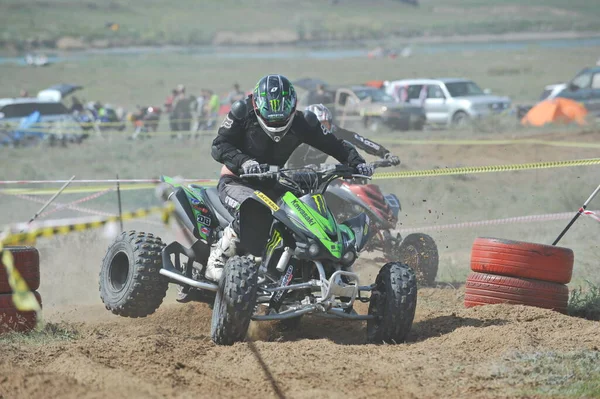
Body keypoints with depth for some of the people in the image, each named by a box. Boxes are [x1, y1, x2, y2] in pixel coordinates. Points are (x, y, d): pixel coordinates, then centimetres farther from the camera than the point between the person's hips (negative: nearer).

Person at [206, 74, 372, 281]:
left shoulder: (302, 122, -6)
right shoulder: (242, 113, -13)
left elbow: (334, 144, -2)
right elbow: (219, 146, -16)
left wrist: (357, 162, -20)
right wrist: (243, 162, -34)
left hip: (273, 184, 5)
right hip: (237, 180, -5)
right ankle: (216, 260, -25)